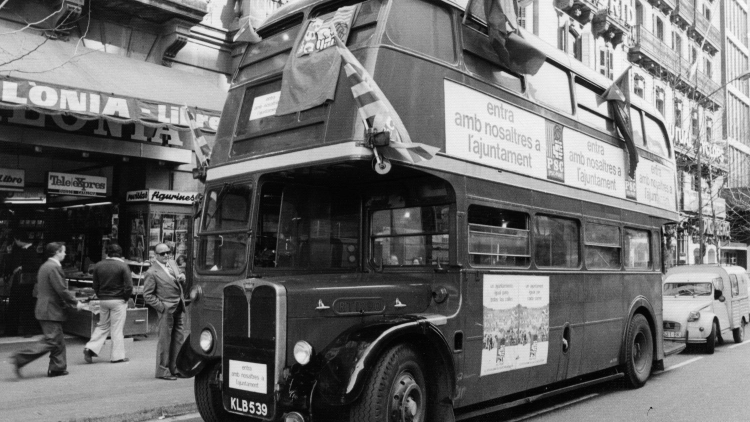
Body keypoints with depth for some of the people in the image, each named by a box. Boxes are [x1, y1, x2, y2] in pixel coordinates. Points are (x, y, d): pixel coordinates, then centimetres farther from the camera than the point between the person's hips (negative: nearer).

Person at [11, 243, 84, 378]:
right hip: (51, 310, -10)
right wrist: (75, 303, -8)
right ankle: (20, 359, -7)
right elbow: (62, 290, -21)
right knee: (50, 341, -6)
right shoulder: (54, 268, -17)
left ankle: (57, 368, 17)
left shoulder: (44, 266, 14)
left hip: (45, 309, 10)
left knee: (58, 341, 14)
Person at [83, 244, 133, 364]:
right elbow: (129, 286, -14)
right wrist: (125, 298, 0)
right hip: (118, 300, -4)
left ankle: (91, 348, 5)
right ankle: (117, 356, 7)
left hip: (103, 300, 4)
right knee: (117, 328, 2)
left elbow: (96, 286, 6)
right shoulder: (123, 266, -10)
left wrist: (101, 297, 13)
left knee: (102, 326, 19)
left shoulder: (98, 266, 3)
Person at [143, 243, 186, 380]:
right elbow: (147, 295, -9)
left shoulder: (173, 263, 11)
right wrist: (161, 306, -15)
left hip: (179, 308, 7)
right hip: (166, 310, -7)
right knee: (164, 341, 0)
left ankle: (175, 368, 23)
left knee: (178, 339, 12)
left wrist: (182, 277, 0)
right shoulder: (152, 273, -10)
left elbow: (181, 275, 24)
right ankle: (162, 371, 11)